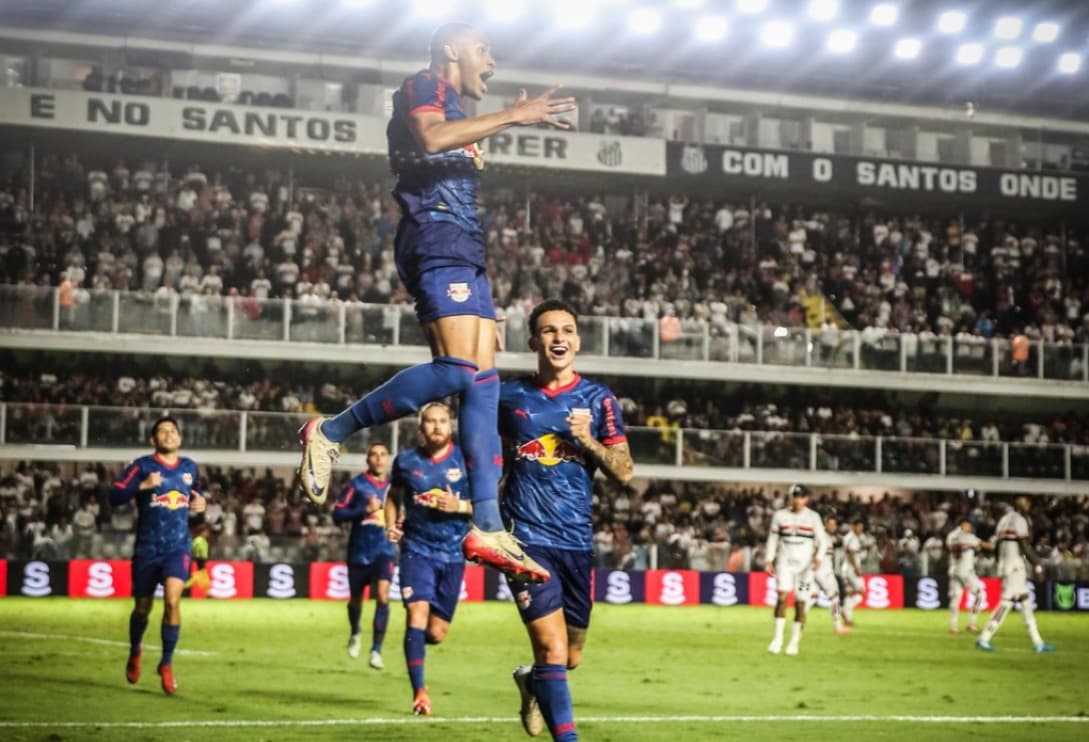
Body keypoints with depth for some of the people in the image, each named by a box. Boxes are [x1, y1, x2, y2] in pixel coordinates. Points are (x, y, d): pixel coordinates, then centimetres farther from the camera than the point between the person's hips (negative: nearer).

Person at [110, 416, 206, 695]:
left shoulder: (189, 467, 9)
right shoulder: (142, 466, -5)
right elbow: (114, 497, -13)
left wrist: (199, 503, 6)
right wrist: (142, 485, -27)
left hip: (178, 547, 1)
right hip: (147, 548, -1)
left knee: (172, 601, -20)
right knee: (143, 608, 10)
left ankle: (167, 663, -6)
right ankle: (135, 652, 41)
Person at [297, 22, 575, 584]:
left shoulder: (458, 113, 29)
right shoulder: (425, 86, 1)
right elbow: (429, 138, -21)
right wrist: (512, 115, -19)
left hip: (464, 249, 10)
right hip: (436, 239, -10)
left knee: (483, 383, 0)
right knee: (458, 369, -22)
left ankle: (487, 529, -5)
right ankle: (330, 433, -10)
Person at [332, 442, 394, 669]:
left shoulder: (392, 486, 7)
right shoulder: (357, 484, -5)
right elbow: (337, 514, -12)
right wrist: (366, 510, -22)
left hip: (384, 551, 1)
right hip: (358, 552, -1)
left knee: (383, 596, -19)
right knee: (356, 599, 15)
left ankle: (376, 650, -12)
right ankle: (355, 634, 46)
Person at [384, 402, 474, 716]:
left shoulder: (467, 460, -2)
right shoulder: (406, 461, 2)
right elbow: (394, 497, 18)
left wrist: (460, 506, -18)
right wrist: (391, 524, -1)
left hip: (452, 553, 0)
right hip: (417, 549, 0)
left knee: (436, 633, 2)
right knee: (417, 614, -18)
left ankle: (417, 640, 40)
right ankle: (419, 692, -12)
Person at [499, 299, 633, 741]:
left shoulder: (598, 399, 4)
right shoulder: (509, 397, 3)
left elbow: (624, 473, 1)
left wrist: (588, 441, -15)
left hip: (577, 541, 2)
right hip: (528, 538, -2)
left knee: (570, 658, 13)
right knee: (552, 649, -17)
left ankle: (532, 683, 46)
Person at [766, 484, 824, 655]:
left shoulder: (813, 517, 1)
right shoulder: (780, 515, 4)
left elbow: (821, 541, 0)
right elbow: (773, 539, 11)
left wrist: (818, 557, -18)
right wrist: (769, 561, 6)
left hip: (805, 564, 0)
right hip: (785, 562, 0)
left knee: (800, 603, 0)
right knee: (782, 596, -16)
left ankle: (795, 642, 10)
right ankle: (778, 638, -13)